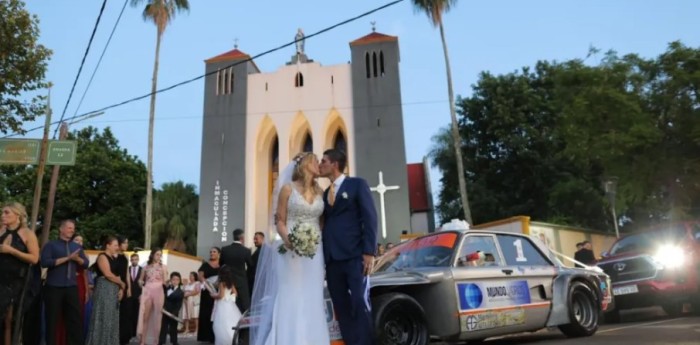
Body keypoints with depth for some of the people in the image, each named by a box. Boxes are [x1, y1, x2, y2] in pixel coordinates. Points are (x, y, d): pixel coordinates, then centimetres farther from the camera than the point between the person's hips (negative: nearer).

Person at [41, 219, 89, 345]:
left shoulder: (77, 247, 15)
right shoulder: (50, 245, 2)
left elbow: (86, 263, 12)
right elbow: (45, 262, -13)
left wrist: (77, 258, -9)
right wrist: (67, 258, -14)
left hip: (72, 287, 4)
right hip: (54, 287, -4)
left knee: (76, 319, 2)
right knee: (52, 320, 3)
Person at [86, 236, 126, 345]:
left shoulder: (114, 258, 16)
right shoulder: (102, 257, -9)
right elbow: (108, 274, -17)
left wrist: (120, 288, 0)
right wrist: (122, 284, -7)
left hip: (114, 290, 8)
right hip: (104, 290, -8)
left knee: (112, 318, 10)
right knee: (104, 317, -4)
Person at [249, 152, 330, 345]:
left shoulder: (320, 192, 12)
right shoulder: (288, 189, 1)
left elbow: (323, 222, 14)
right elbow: (280, 221, -1)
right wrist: (287, 239, -20)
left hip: (314, 252, 4)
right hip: (291, 251, -4)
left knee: (311, 301, 2)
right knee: (289, 299, -5)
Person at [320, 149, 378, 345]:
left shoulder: (357, 184, 5)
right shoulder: (325, 194, 22)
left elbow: (369, 218, -4)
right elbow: (326, 225, 17)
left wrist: (369, 252, -14)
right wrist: (323, 259, 8)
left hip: (354, 256, -6)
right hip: (332, 259, 6)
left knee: (360, 305, -8)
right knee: (342, 309, 5)